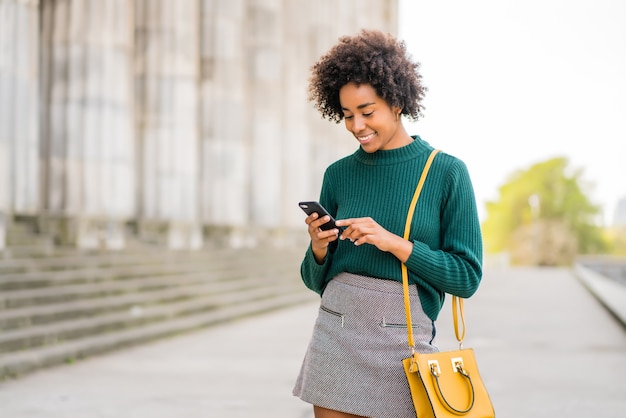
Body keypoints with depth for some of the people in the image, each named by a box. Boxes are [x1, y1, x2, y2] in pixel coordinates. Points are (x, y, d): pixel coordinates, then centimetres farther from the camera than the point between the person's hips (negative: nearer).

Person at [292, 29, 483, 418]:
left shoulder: (447, 172, -3)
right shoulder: (339, 174, 7)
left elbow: (467, 277, -6)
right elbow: (316, 280, 13)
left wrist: (396, 243, -16)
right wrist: (318, 249, -9)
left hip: (404, 339, -3)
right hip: (336, 335, 3)